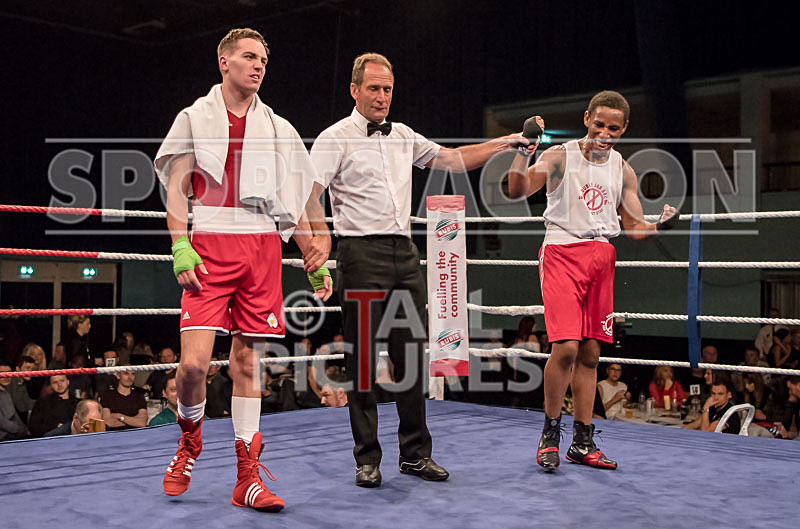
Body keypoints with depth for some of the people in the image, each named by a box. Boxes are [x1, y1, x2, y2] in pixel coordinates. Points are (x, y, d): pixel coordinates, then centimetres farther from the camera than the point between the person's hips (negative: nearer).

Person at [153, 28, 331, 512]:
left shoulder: (279, 129, 17)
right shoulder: (195, 118, 11)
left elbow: (295, 202, 18)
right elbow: (176, 188, 5)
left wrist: (316, 261, 12)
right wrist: (180, 247, -9)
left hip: (263, 247, 3)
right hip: (209, 244, -2)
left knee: (248, 361, 2)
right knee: (195, 361, -13)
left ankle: (248, 477, 7)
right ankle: (190, 441, 17)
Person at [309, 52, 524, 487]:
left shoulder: (404, 137, 17)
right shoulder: (336, 138, -2)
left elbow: (452, 160, 25)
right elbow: (306, 195, -11)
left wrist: (505, 143, 20)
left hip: (405, 255, 6)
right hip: (361, 255, -6)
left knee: (412, 356, 6)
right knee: (362, 359, -3)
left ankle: (415, 453, 16)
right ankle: (367, 459, 7)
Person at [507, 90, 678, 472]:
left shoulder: (623, 171, 11)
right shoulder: (560, 157, -2)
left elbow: (635, 228, 11)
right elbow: (517, 191, -16)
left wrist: (662, 224, -10)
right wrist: (524, 150, -31)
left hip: (602, 258, 5)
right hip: (562, 252, -5)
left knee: (590, 353, 6)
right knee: (566, 347, -17)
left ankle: (582, 443, 16)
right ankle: (549, 435, 1)